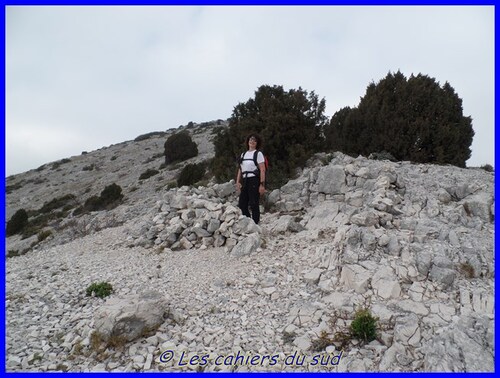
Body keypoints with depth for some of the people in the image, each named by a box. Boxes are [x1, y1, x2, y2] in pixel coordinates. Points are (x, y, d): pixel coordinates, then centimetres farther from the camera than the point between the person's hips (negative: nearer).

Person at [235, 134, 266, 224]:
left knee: (254, 205, -3)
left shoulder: (258, 154, -1)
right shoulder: (243, 154, 17)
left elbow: (262, 170, -8)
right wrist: (238, 182, 6)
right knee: (242, 204, 7)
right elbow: (240, 169, 16)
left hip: (254, 180, -6)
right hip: (245, 181, 6)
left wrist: (262, 184, -15)